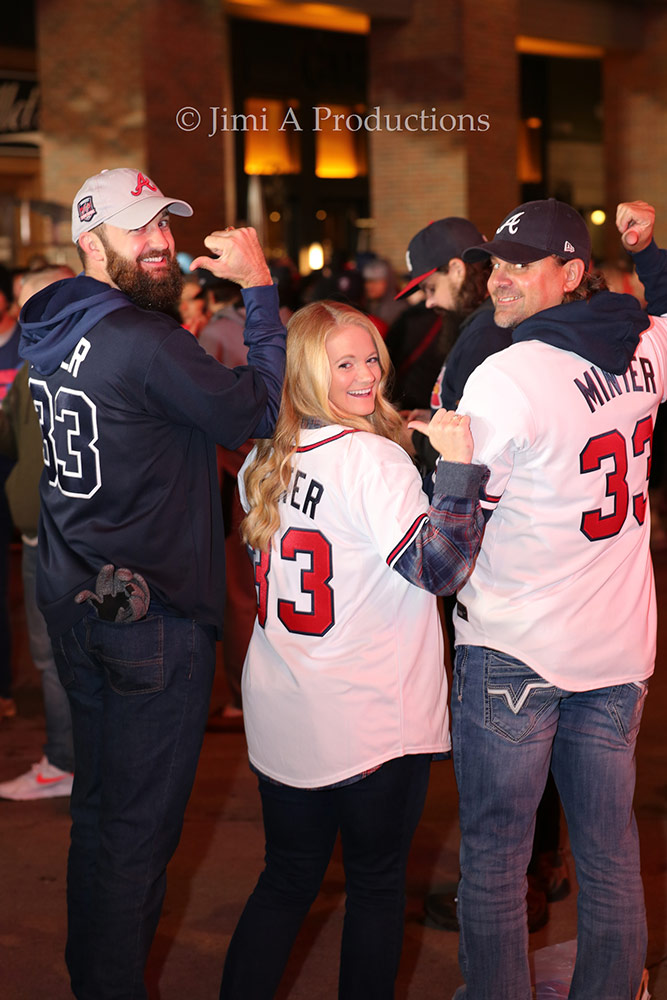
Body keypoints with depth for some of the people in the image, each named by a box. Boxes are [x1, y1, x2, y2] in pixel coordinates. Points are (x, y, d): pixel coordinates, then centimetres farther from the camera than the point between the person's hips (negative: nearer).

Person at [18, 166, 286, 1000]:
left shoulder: (48, 332, 8)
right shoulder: (145, 341, -20)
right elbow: (258, 411, -16)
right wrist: (259, 291, -10)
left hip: (74, 600, 9)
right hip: (151, 611, -9)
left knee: (98, 804, 21)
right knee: (141, 818, 3)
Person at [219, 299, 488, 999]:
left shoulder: (263, 460, 6)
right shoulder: (374, 458, -17)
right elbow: (437, 568, -25)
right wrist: (458, 469, -28)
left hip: (281, 722, 6)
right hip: (373, 725, -6)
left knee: (286, 879, 19)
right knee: (376, 884, 12)